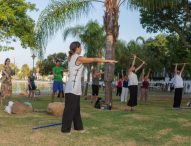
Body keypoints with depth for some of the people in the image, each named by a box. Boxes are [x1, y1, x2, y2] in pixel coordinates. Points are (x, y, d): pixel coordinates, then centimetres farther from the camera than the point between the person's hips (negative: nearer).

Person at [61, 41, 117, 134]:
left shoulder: (71, 58, 13)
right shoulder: (79, 58, -10)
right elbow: (95, 59, -6)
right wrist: (108, 60, 1)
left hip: (72, 87, 9)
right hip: (73, 87, -9)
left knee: (76, 108, 15)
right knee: (69, 109, -3)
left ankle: (78, 126, 24)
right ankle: (65, 129, 4)